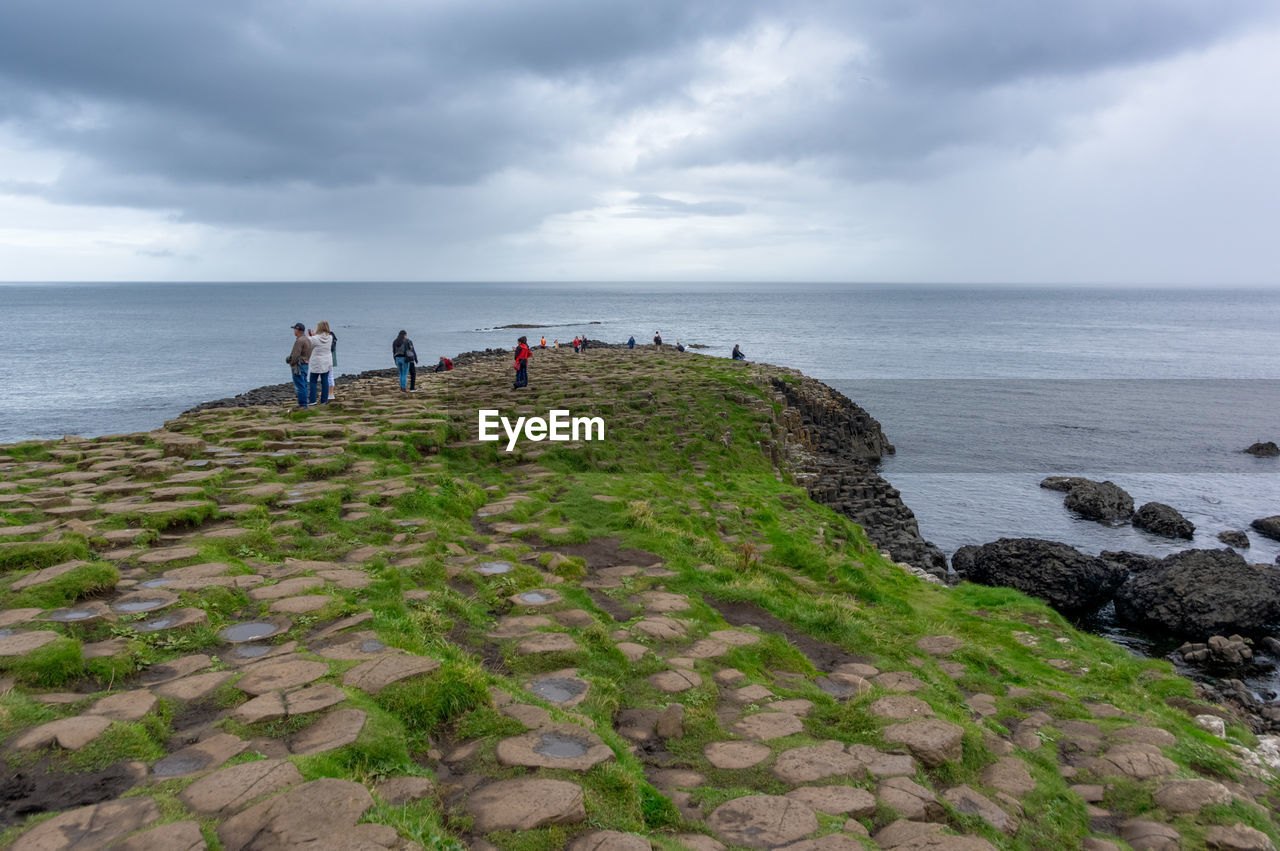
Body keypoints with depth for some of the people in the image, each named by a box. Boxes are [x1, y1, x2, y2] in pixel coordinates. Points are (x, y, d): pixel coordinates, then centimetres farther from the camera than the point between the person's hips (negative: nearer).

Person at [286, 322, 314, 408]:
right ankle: (303, 404, 19)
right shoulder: (307, 339, 12)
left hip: (298, 365, -10)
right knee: (303, 385, 14)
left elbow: (296, 355, -21)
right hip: (306, 365, 10)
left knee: (300, 386, -7)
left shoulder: (299, 341, -18)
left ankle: (302, 405, -6)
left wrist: (291, 364, -6)